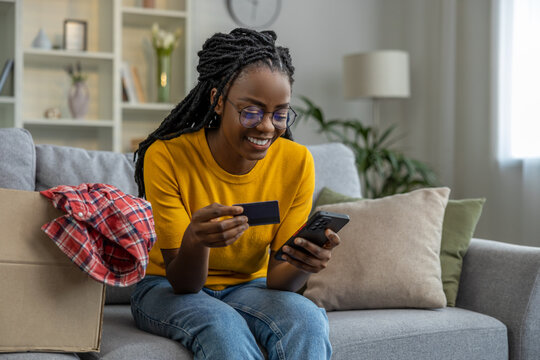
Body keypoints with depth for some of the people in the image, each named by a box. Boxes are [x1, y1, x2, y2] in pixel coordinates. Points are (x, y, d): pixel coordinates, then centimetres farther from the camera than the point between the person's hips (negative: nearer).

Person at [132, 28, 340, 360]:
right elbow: (182, 284, -18)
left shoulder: (297, 162, -11)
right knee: (223, 326, -35)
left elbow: (276, 280, -9)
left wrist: (304, 263, -33)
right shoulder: (166, 156, -19)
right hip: (169, 290, -2)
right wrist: (195, 240, -41)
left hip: (249, 288, 3)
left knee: (306, 318, -29)